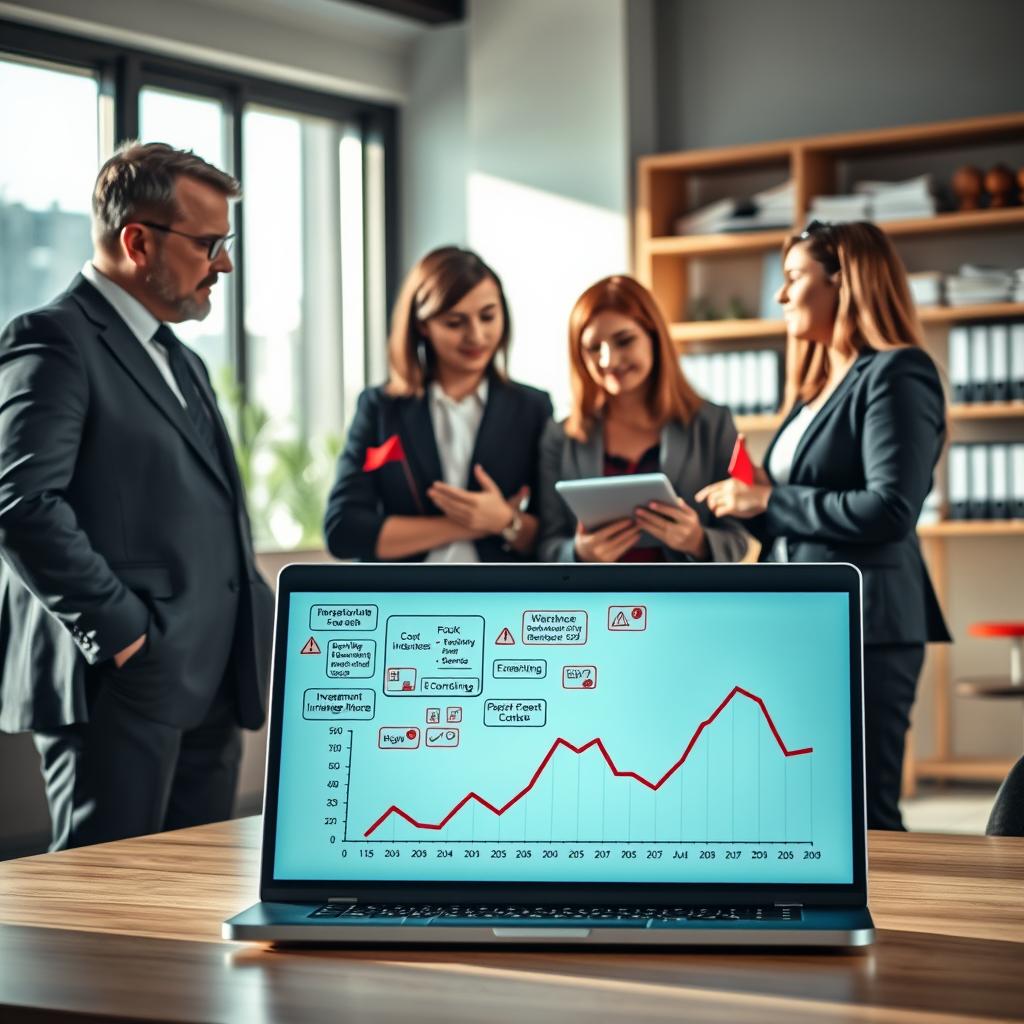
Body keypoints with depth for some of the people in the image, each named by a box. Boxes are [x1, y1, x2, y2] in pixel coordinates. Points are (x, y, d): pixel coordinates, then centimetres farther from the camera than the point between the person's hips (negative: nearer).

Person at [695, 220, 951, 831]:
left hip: (861, 625, -9)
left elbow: (891, 510, -19)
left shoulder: (897, 374, -8)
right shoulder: (816, 388, 19)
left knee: (862, 819, -6)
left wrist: (769, 501, -12)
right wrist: (747, 502, 6)